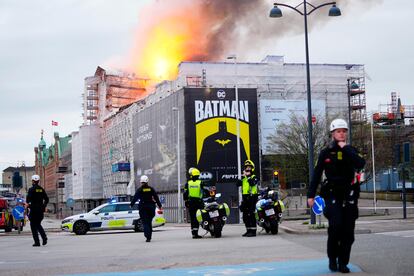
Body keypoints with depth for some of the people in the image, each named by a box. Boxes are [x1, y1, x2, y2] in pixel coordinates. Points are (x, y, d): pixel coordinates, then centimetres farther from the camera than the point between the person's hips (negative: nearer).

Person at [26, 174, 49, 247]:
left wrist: (27, 203, -2)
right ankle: (44, 237, -2)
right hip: (41, 210, 5)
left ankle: (37, 242, -1)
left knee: (33, 226, 4)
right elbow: (46, 199, 9)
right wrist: (44, 206, 20)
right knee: (38, 224, 19)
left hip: (33, 209, -5)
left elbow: (28, 198, -21)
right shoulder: (41, 189, 7)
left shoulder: (31, 189, -9)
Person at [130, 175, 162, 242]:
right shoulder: (151, 189, 3)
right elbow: (156, 198, 4)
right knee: (149, 222, 15)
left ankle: (148, 237, -19)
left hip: (143, 207, -3)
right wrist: (160, 206, 8)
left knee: (145, 222, -4)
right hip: (151, 206, 3)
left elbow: (135, 198, -4)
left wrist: (131, 205, 8)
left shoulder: (139, 190, -4)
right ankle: (149, 236, 19)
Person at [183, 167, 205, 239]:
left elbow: (185, 194, 4)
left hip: (190, 203, 2)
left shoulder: (188, 183, 2)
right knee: (197, 218, -2)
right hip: (199, 202, -2)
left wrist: (186, 202, 14)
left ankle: (193, 233, 5)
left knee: (192, 218, 6)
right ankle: (195, 233, -10)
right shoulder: (200, 183, -2)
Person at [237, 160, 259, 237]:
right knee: (245, 215, 10)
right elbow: (238, 184, 6)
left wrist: (248, 176, -17)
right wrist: (241, 177, -4)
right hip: (245, 197, 7)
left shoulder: (254, 177, 0)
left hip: (252, 197, -7)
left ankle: (253, 231, -12)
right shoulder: (244, 178, 19)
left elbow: (252, 183, -21)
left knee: (251, 215, -13)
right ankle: (248, 230, 18)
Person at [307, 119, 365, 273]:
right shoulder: (326, 153, 4)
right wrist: (311, 195, 0)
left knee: (348, 231, 1)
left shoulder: (351, 151, 8)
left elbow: (360, 164, -14)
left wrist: (345, 148, -11)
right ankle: (332, 258, 1)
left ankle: (343, 263, 11)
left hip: (349, 196, 2)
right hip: (332, 195, -2)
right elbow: (316, 175, 4)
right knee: (336, 225, -17)